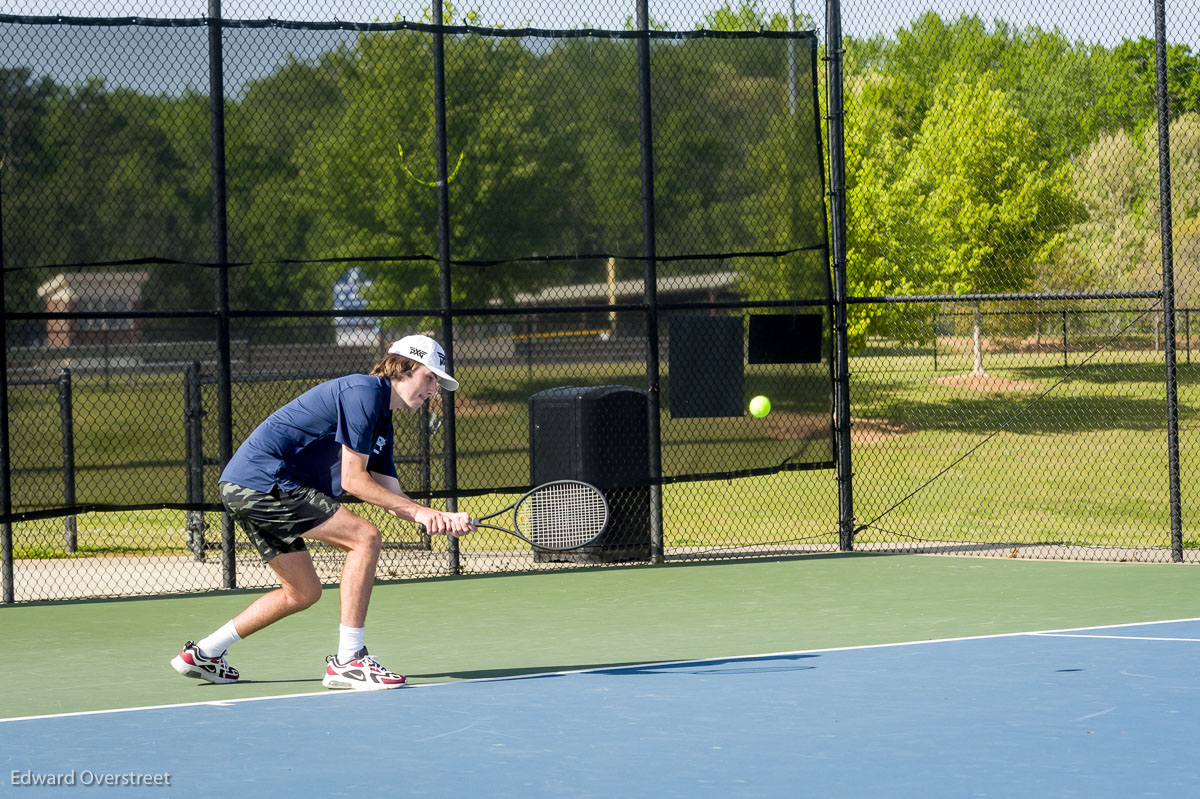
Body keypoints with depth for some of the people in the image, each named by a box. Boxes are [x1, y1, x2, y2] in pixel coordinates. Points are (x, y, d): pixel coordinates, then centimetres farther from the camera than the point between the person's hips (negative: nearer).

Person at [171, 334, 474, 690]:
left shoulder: (381, 420, 20)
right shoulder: (364, 391, -12)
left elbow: (391, 496, 16)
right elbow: (353, 480, -15)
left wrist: (443, 518, -1)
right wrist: (418, 511, -14)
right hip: (264, 478, -11)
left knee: (303, 591, 17)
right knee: (364, 537, -13)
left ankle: (202, 653, 25)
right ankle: (347, 661, -13)